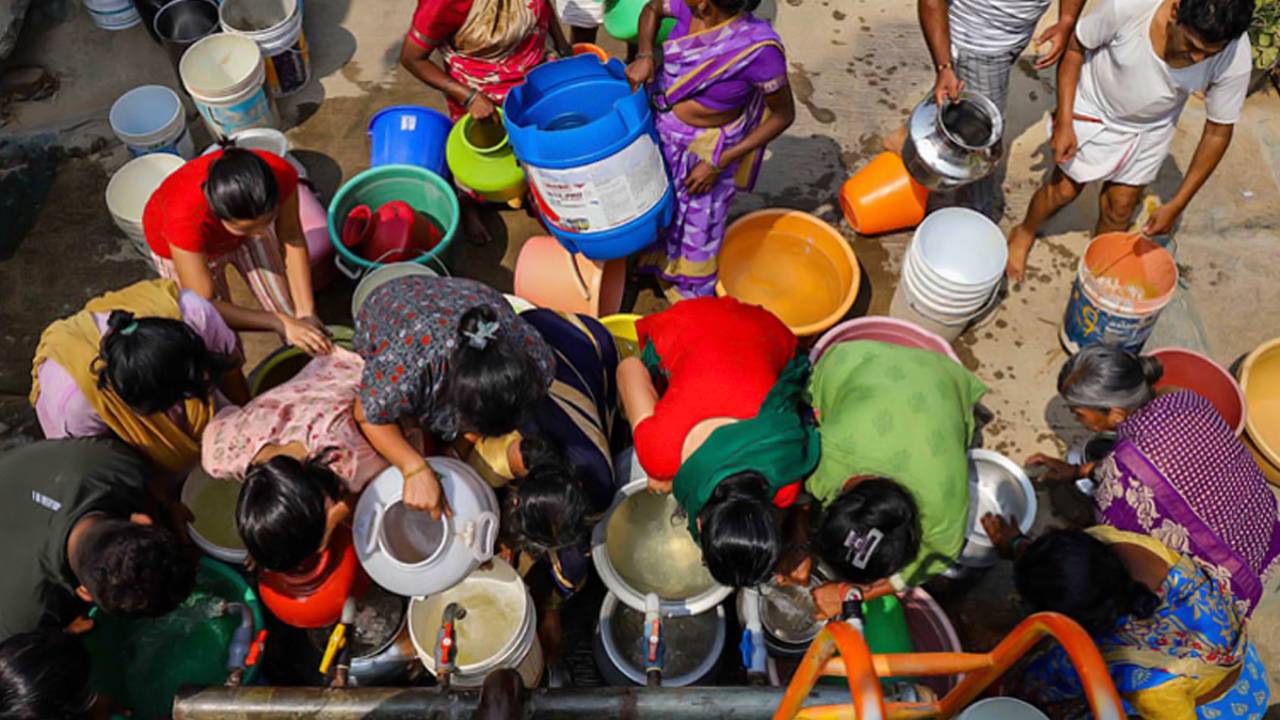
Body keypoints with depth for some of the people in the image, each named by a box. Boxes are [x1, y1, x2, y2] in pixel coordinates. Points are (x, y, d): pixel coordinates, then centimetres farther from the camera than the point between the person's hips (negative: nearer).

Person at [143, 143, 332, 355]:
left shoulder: (280, 174, -38)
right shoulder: (185, 216, -45)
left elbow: (291, 238, -20)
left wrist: (306, 313, -26)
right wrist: (278, 322, -42)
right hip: (186, 249, -2)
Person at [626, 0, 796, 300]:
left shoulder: (758, 47, -33)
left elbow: (783, 115, -19)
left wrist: (719, 164, -20)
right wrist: (644, 56, -15)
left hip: (704, 151, -5)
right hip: (661, 129, 5)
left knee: (695, 228, 18)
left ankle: (691, 304, 46)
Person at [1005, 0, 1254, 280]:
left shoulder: (1235, 60, -30)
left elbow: (1218, 133, -15)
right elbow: (1074, 48, -18)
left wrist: (1177, 205, -15)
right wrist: (1064, 122, -20)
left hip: (1149, 130, 2)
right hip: (1093, 108, -2)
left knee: (1120, 207, 11)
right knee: (1064, 188, 12)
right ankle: (1024, 233, 43)